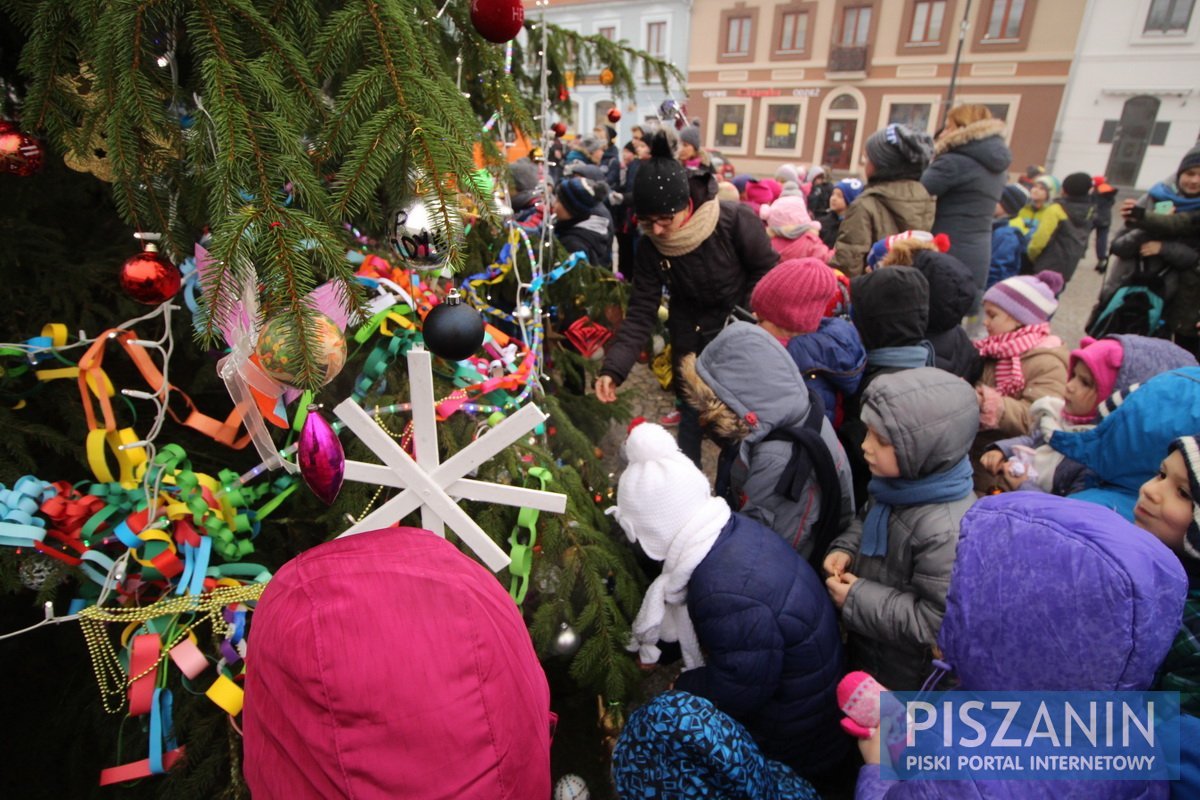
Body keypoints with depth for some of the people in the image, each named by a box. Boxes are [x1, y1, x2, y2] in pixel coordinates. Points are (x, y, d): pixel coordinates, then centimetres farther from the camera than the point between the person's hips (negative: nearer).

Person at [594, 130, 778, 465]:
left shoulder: (736, 222, -27)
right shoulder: (650, 247, -18)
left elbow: (767, 270, -11)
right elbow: (640, 312, -17)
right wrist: (613, 368, -27)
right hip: (691, 341, 2)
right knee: (691, 415, 14)